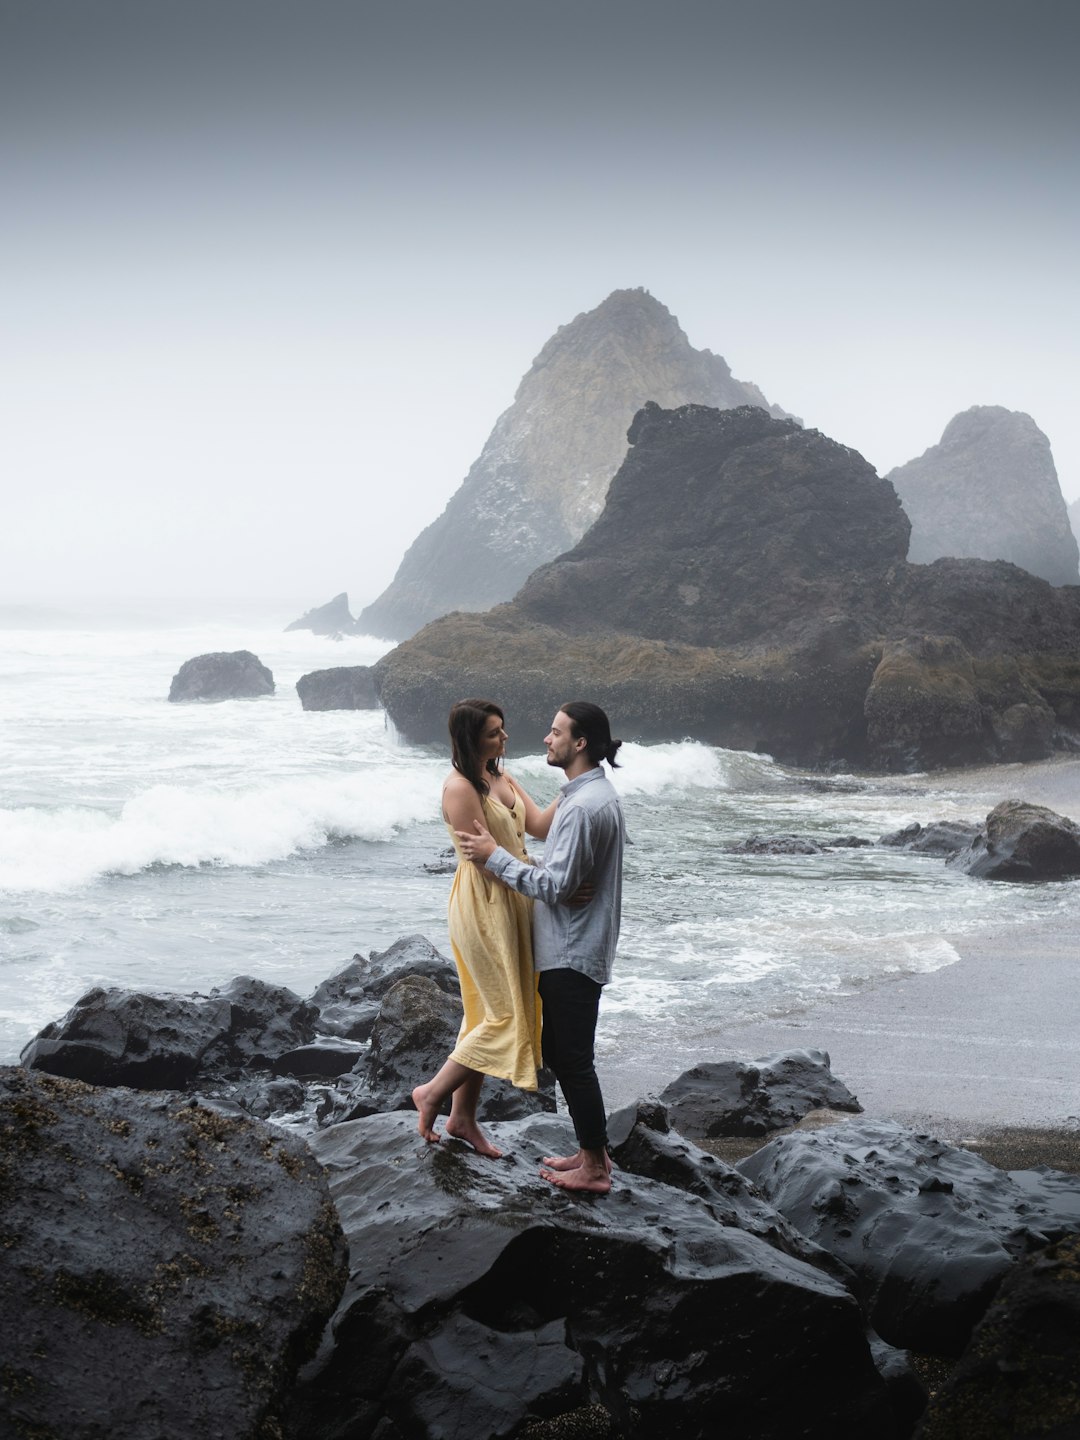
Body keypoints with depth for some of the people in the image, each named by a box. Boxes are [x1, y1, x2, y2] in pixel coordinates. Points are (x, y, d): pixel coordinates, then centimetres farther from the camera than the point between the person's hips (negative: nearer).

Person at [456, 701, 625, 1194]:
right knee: (559, 1052, 18)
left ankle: (594, 1168, 9)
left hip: (573, 954, -11)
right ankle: (590, 1150, 28)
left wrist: (494, 856, -17)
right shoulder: (593, 793, 12)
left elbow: (556, 885, -24)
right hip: (567, 949, 11)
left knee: (573, 1059, -1)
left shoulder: (584, 806, -22)